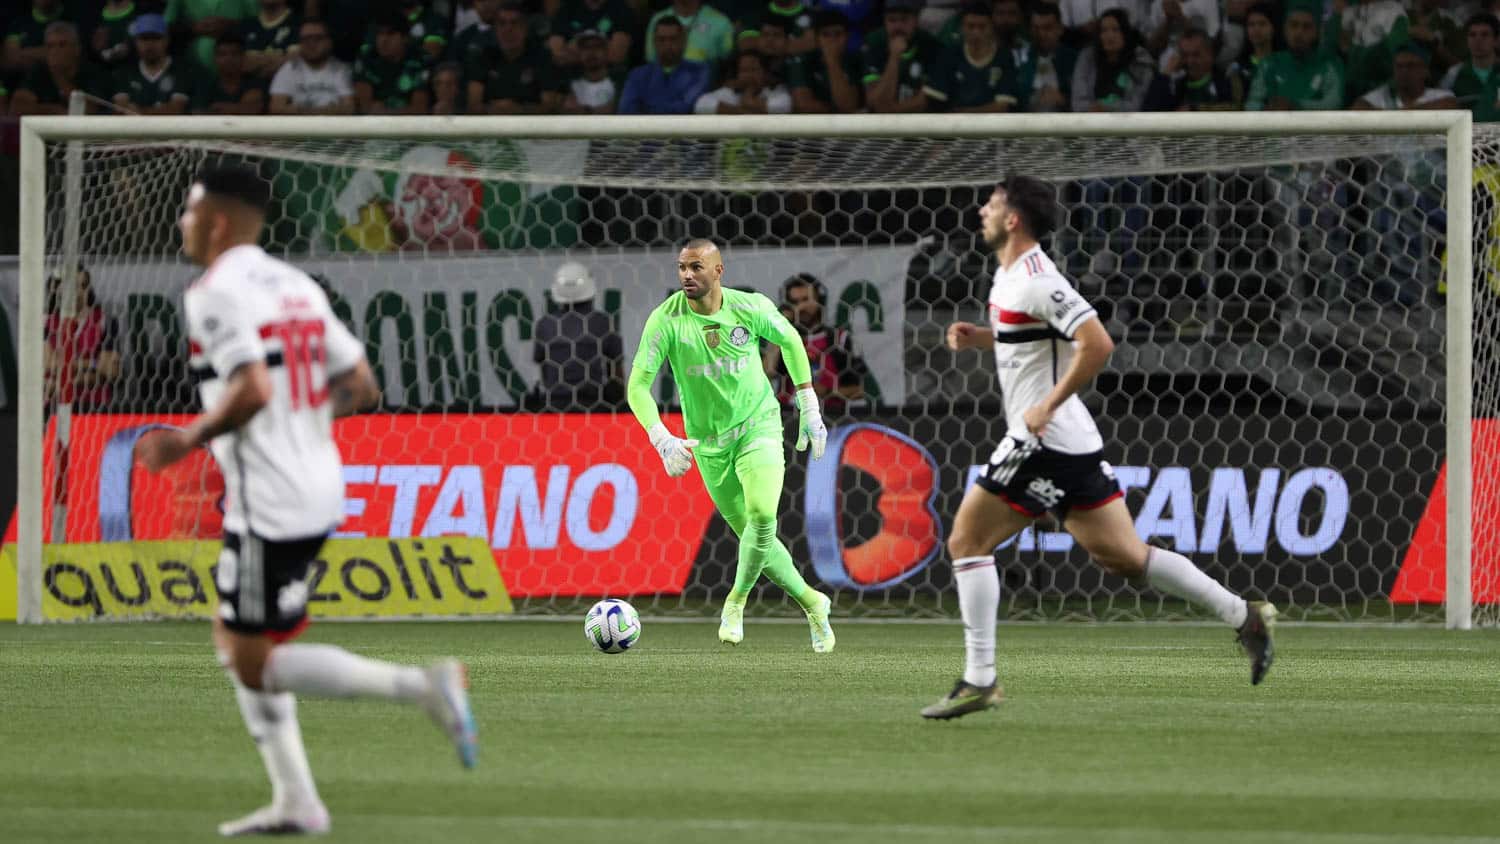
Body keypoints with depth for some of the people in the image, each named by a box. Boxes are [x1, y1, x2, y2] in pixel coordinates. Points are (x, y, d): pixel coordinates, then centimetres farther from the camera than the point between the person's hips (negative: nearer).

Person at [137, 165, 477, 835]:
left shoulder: (216, 292, -12)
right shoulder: (296, 286, 13)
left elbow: (251, 389, -25)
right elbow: (361, 388, 12)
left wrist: (189, 440, -12)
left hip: (267, 500, -9)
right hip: (318, 491, 9)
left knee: (258, 665, -4)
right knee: (235, 640, 18)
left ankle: (422, 686, -17)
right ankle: (294, 801, 14)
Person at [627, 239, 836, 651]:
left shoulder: (751, 308, -12)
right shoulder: (666, 320, -16)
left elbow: (790, 340, 7)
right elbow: (637, 386, -16)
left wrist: (809, 408, 8)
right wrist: (663, 440, -30)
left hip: (758, 425, -1)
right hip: (708, 443, 1)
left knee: (762, 515, -24)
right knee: (751, 535, 6)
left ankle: (737, 602, -2)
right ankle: (811, 602, 27)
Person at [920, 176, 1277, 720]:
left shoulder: (1036, 281, -16)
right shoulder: (1009, 274, 14)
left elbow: (1097, 345, -24)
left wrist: (1046, 406, -21)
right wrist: (979, 337, 14)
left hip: (1044, 442, -10)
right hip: (1072, 445, 10)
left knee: (968, 540, -5)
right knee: (1123, 555, 9)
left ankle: (979, 679, -5)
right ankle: (1244, 616, 8)